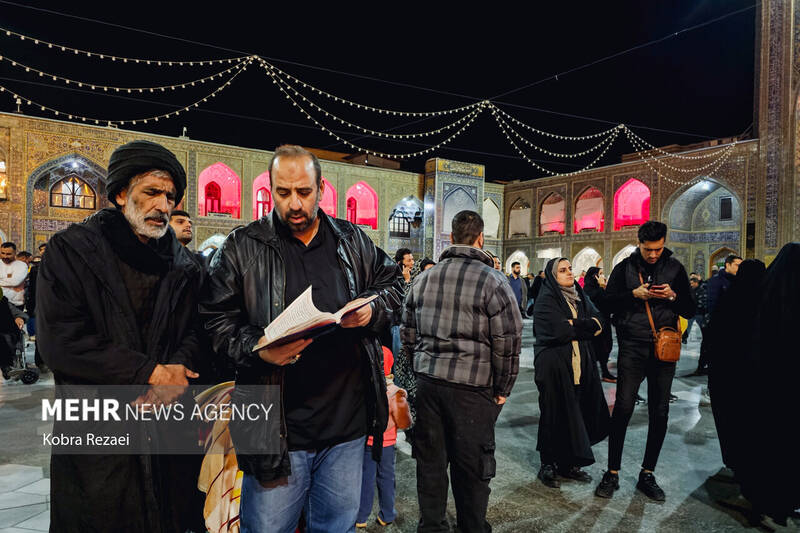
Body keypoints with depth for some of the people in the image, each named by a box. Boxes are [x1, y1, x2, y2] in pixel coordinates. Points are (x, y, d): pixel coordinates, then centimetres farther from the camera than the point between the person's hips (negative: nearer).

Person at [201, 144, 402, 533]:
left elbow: (392, 282, 16)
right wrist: (258, 350, -20)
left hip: (348, 425, 3)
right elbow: (216, 319, -2)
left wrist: (373, 309, -6)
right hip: (278, 428, -2)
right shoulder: (242, 248, -3)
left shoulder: (353, 241, 6)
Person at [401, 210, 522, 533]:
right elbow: (508, 344, -10)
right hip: (472, 386, -4)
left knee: (430, 460, 16)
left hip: (427, 381, 5)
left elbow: (408, 334, 13)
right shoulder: (493, 281, -9)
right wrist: (502, 390, 2)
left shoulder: (423, 278, 7)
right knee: (471, 466, 10)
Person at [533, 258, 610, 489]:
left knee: (577, 413, 8)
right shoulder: (546, 299, -7)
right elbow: (559, 330, -20)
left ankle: (569, 463, 21)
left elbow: (599, 323, 2)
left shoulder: (580, 296, 14)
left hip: (580, 365, 6)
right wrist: (585, 326, -4)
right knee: (554, 415, 0)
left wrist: (572, 325, -11)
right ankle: (548, 465, 13)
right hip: (554, 365, -6)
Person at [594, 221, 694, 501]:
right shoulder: (625, 267, 4)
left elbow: (690, 310, 10)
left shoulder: (675, 268, 9)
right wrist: (633, 294, -13)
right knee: (623, 407, -6)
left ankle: (647, 474, 21)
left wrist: (673, 296, -10)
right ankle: (612, 473, 7)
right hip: (633, 346, -2)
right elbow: (605, 304, 1)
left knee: (659, 412, 7)